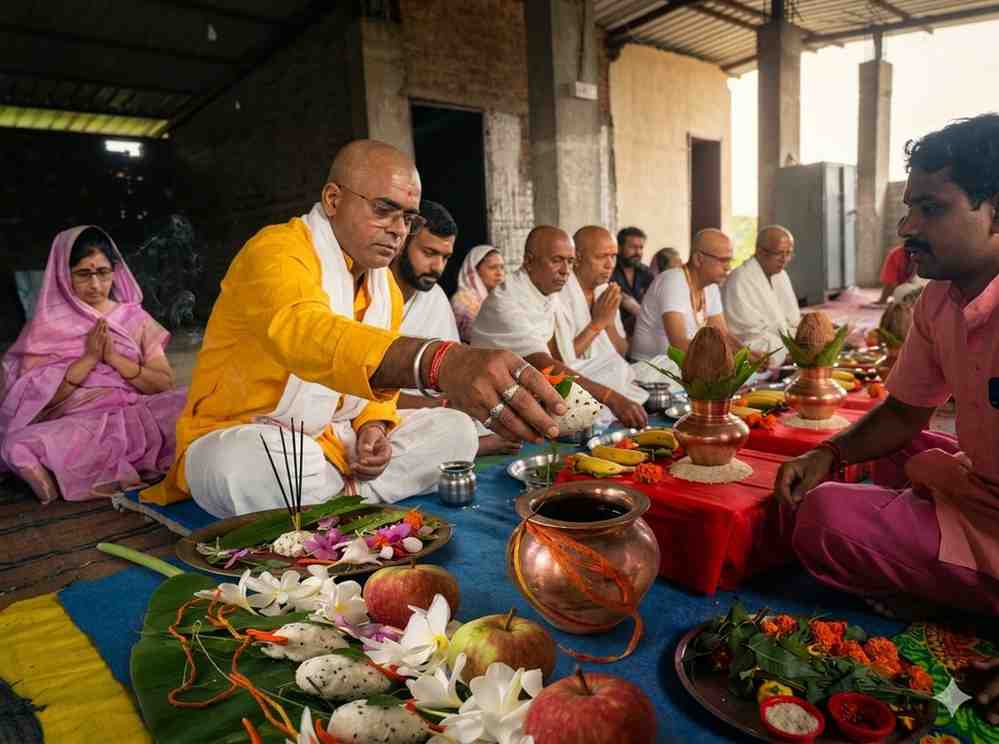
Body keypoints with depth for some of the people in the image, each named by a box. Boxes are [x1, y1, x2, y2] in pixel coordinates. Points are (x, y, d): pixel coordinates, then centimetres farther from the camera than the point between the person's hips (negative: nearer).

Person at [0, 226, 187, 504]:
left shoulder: (135, 317, 13)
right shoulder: (47, 325, 10)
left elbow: (165, 384, 4)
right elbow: (35, 397, -2)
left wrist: (115, 358, -8)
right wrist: (88, 358, -9)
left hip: (135, 415, 2)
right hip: (76, 425, -1)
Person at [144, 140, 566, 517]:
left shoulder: (386, 286, 5)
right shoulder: (275, 252, -21)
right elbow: (306, 333, -44)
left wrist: (374, 426, -9)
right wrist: (439, 362, -61)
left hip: (335, 441, 7)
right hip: (242, 437, -6)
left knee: (454, 432, -6)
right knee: (243, 465, -40)